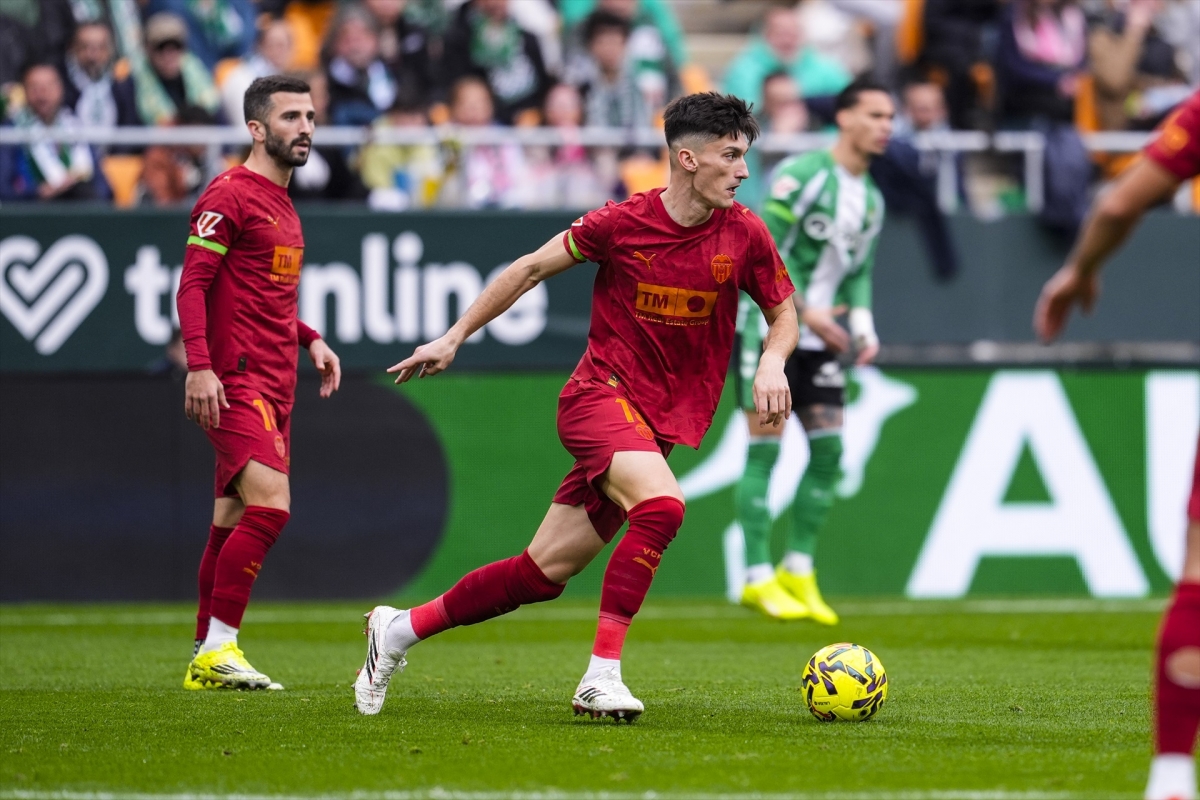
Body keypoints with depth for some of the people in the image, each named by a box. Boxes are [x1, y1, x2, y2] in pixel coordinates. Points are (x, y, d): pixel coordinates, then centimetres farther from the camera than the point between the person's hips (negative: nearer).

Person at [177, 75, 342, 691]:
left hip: (274, 386, 9)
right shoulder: (229, 196, -8)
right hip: (234, 382, -9)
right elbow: (193, 284, -14)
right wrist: (199, 367, -23)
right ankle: (217, 649, -16)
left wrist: (309, 339, 17)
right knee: (271, 504, -20)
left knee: (234, 520, 9)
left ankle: (206, 660, 13)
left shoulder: (281, 203, 20)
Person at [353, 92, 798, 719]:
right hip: (599, 395, -4)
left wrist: (772, 363, -9)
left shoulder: (743, 235, -3)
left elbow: (783, 312, 14)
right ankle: (601, 676, -28)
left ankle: (401, 630, 21)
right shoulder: (622, 223, -11)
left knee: (543, 573, 3)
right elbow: (532, 268, 4)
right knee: (661, 505, -33)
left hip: (665, 424, 4)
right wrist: (454, 338, 8)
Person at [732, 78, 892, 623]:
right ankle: (759, 579, -5)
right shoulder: (800, 174, -12)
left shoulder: (871, 199, 12)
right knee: (765, 449, -8)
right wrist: (804, 310, -18)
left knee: (828, 449, 1)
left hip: (819, 340, 7)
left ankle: (798, 571, 11)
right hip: (768, 328, -7)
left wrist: (862, 323, 3)